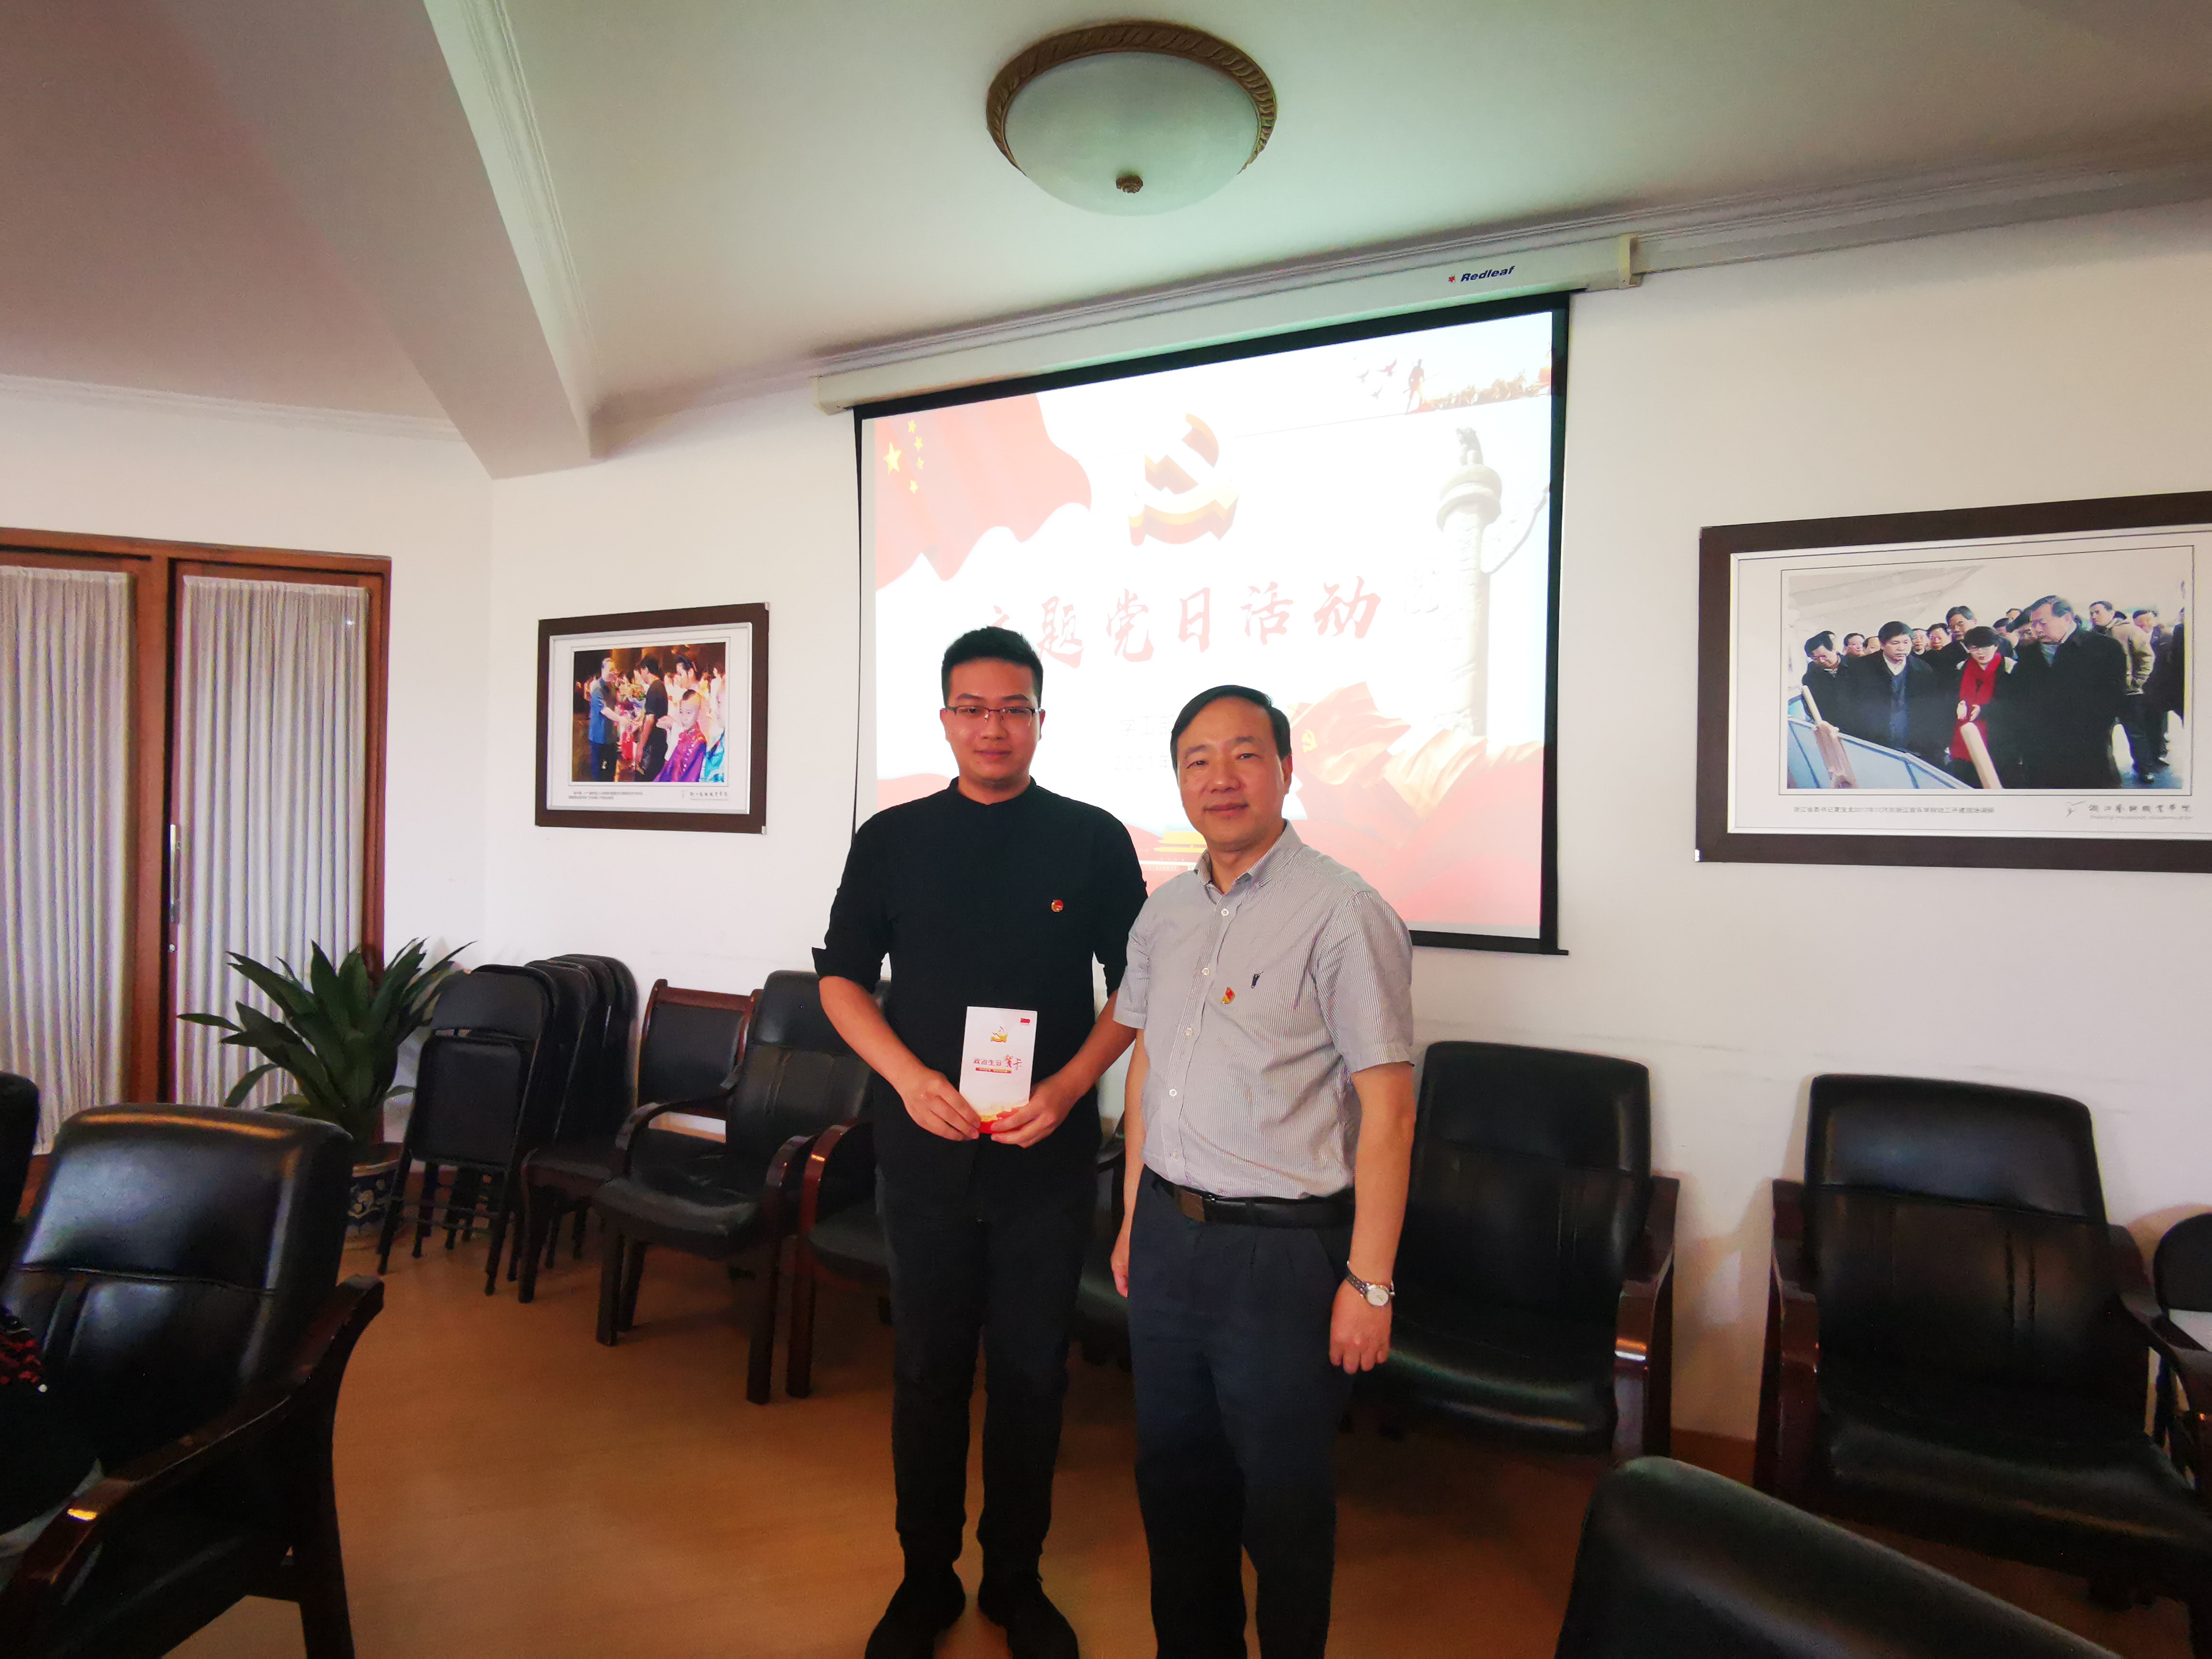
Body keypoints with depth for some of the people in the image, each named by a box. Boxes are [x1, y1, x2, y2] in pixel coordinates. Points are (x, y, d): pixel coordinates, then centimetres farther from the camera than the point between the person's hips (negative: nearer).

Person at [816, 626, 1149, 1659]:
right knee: (927, 1370, 12)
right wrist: (910, 1076, -9)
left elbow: (1136, 987, 2)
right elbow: (841, 975, 6)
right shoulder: (893, 838, 3)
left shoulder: (1093, 840, 0)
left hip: (1049, 1151, 0)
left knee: (1033, 1373, 11)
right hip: (927, 1147, 1)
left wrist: (1070, 1086, -12)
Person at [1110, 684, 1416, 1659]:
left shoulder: (1343, 914, -15)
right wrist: (1134, 1221, 16)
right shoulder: (1165, 913, 6)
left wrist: (1369, 1283, -15)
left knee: (1282, 1494, 12)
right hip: (1167, 1237, 6)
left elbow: (1387, 1109, -15)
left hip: (1283, 1249, -6)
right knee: (1174, 1472, 21)